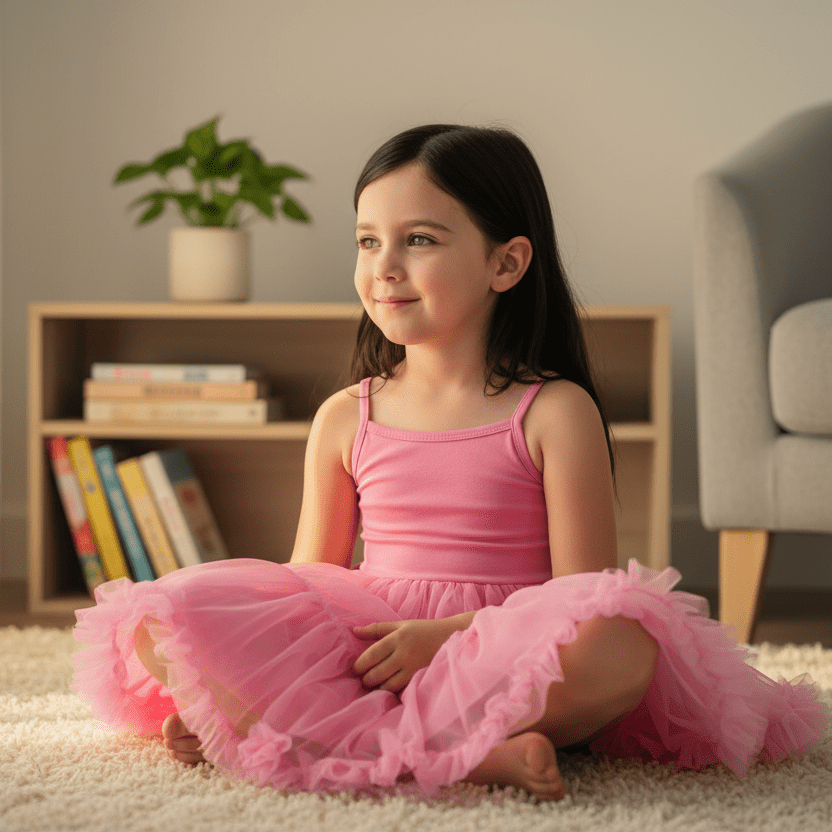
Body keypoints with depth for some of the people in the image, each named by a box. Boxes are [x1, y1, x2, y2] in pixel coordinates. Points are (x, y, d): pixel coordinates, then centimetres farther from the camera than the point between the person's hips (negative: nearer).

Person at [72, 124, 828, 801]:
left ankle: (370, 741, -27)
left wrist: (447, 635, -19)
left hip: (499, 660, -3)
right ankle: (464, 755, -31)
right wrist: (223, 691, -2)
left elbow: (585, 601, -6)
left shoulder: (553, 413, 1)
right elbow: (305, 587, 14)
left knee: (623, 641, -36)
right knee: (163, 617, -22)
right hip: (356, 654, 4)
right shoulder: (344, 420, 12)